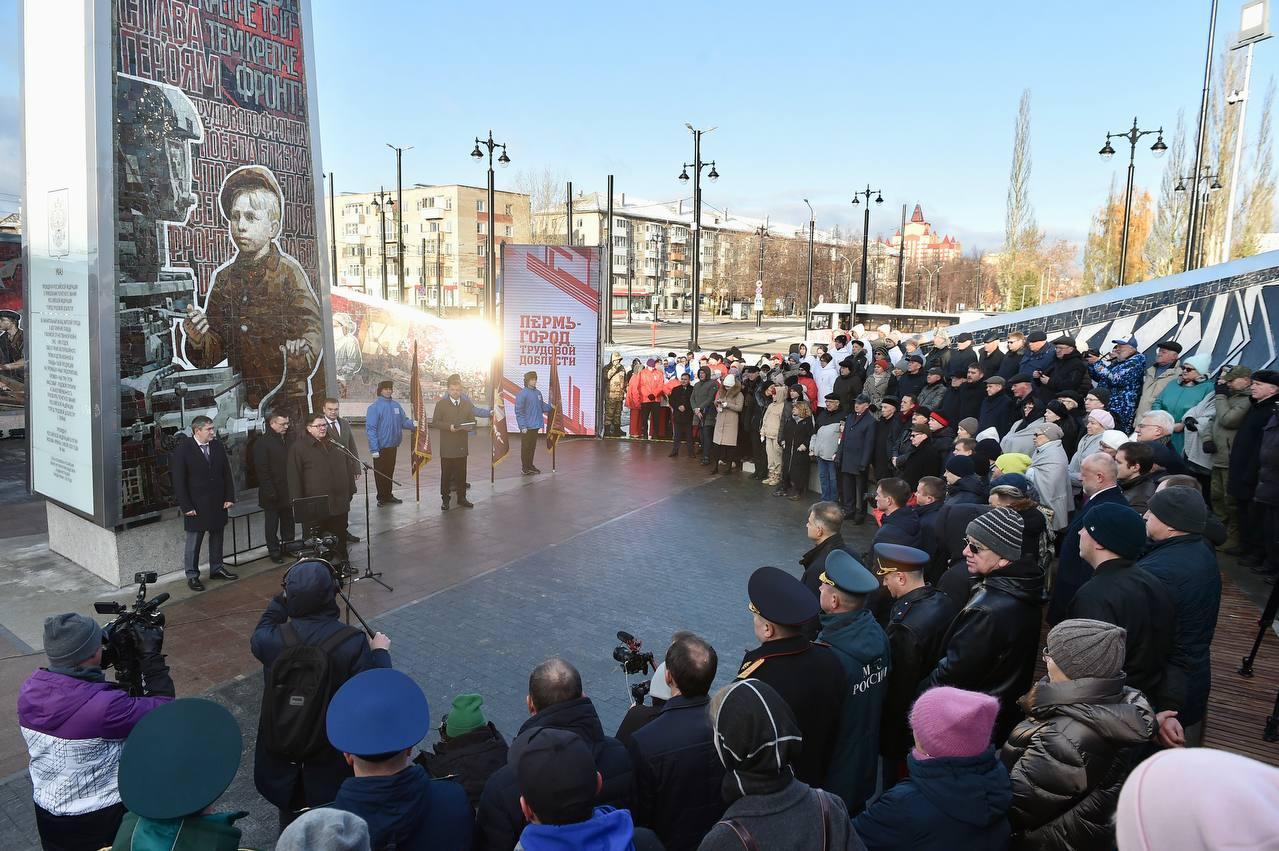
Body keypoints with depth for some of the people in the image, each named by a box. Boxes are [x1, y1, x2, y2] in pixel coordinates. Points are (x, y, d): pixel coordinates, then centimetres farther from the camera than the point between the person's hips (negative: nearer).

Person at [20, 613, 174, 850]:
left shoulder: (28, 691, -13)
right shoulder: (103, 705, -33)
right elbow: (163, 711, -22)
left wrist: (107, 650, 1)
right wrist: (152, 656, -16)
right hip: (104, 819, -6)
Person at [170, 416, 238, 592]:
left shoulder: (218, 446, 4)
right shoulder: (182, 450, -11)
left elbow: (227, 473, 9)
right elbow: (178, 482, -10)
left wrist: (229, 497, 2)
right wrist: (186, 507, -13)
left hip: (218, 503, 5)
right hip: (196, 506, -5)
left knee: (217, 537, 15)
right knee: (194, 542, 4)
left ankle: (217, 568, 29)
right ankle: (192, 576, 16)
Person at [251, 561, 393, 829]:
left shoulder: (272, 639, -21)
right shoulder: (354, 643, -30)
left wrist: (282, 598, 8)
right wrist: (381, 652, -5)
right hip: (331, 753, -2)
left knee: (290, 817, 29)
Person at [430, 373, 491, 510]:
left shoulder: (467, 404, 8)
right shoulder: (441, 404, -2)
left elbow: (472, 421, 12)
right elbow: (434, 422, -5)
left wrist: (469, 427, -11)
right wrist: (448, 426, -19)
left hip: (462, 446, 3)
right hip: (447, 447, -3)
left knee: (461, 473, 9)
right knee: (446, 473, 3)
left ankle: (461, 497, 19)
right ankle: (445, 499, 13)